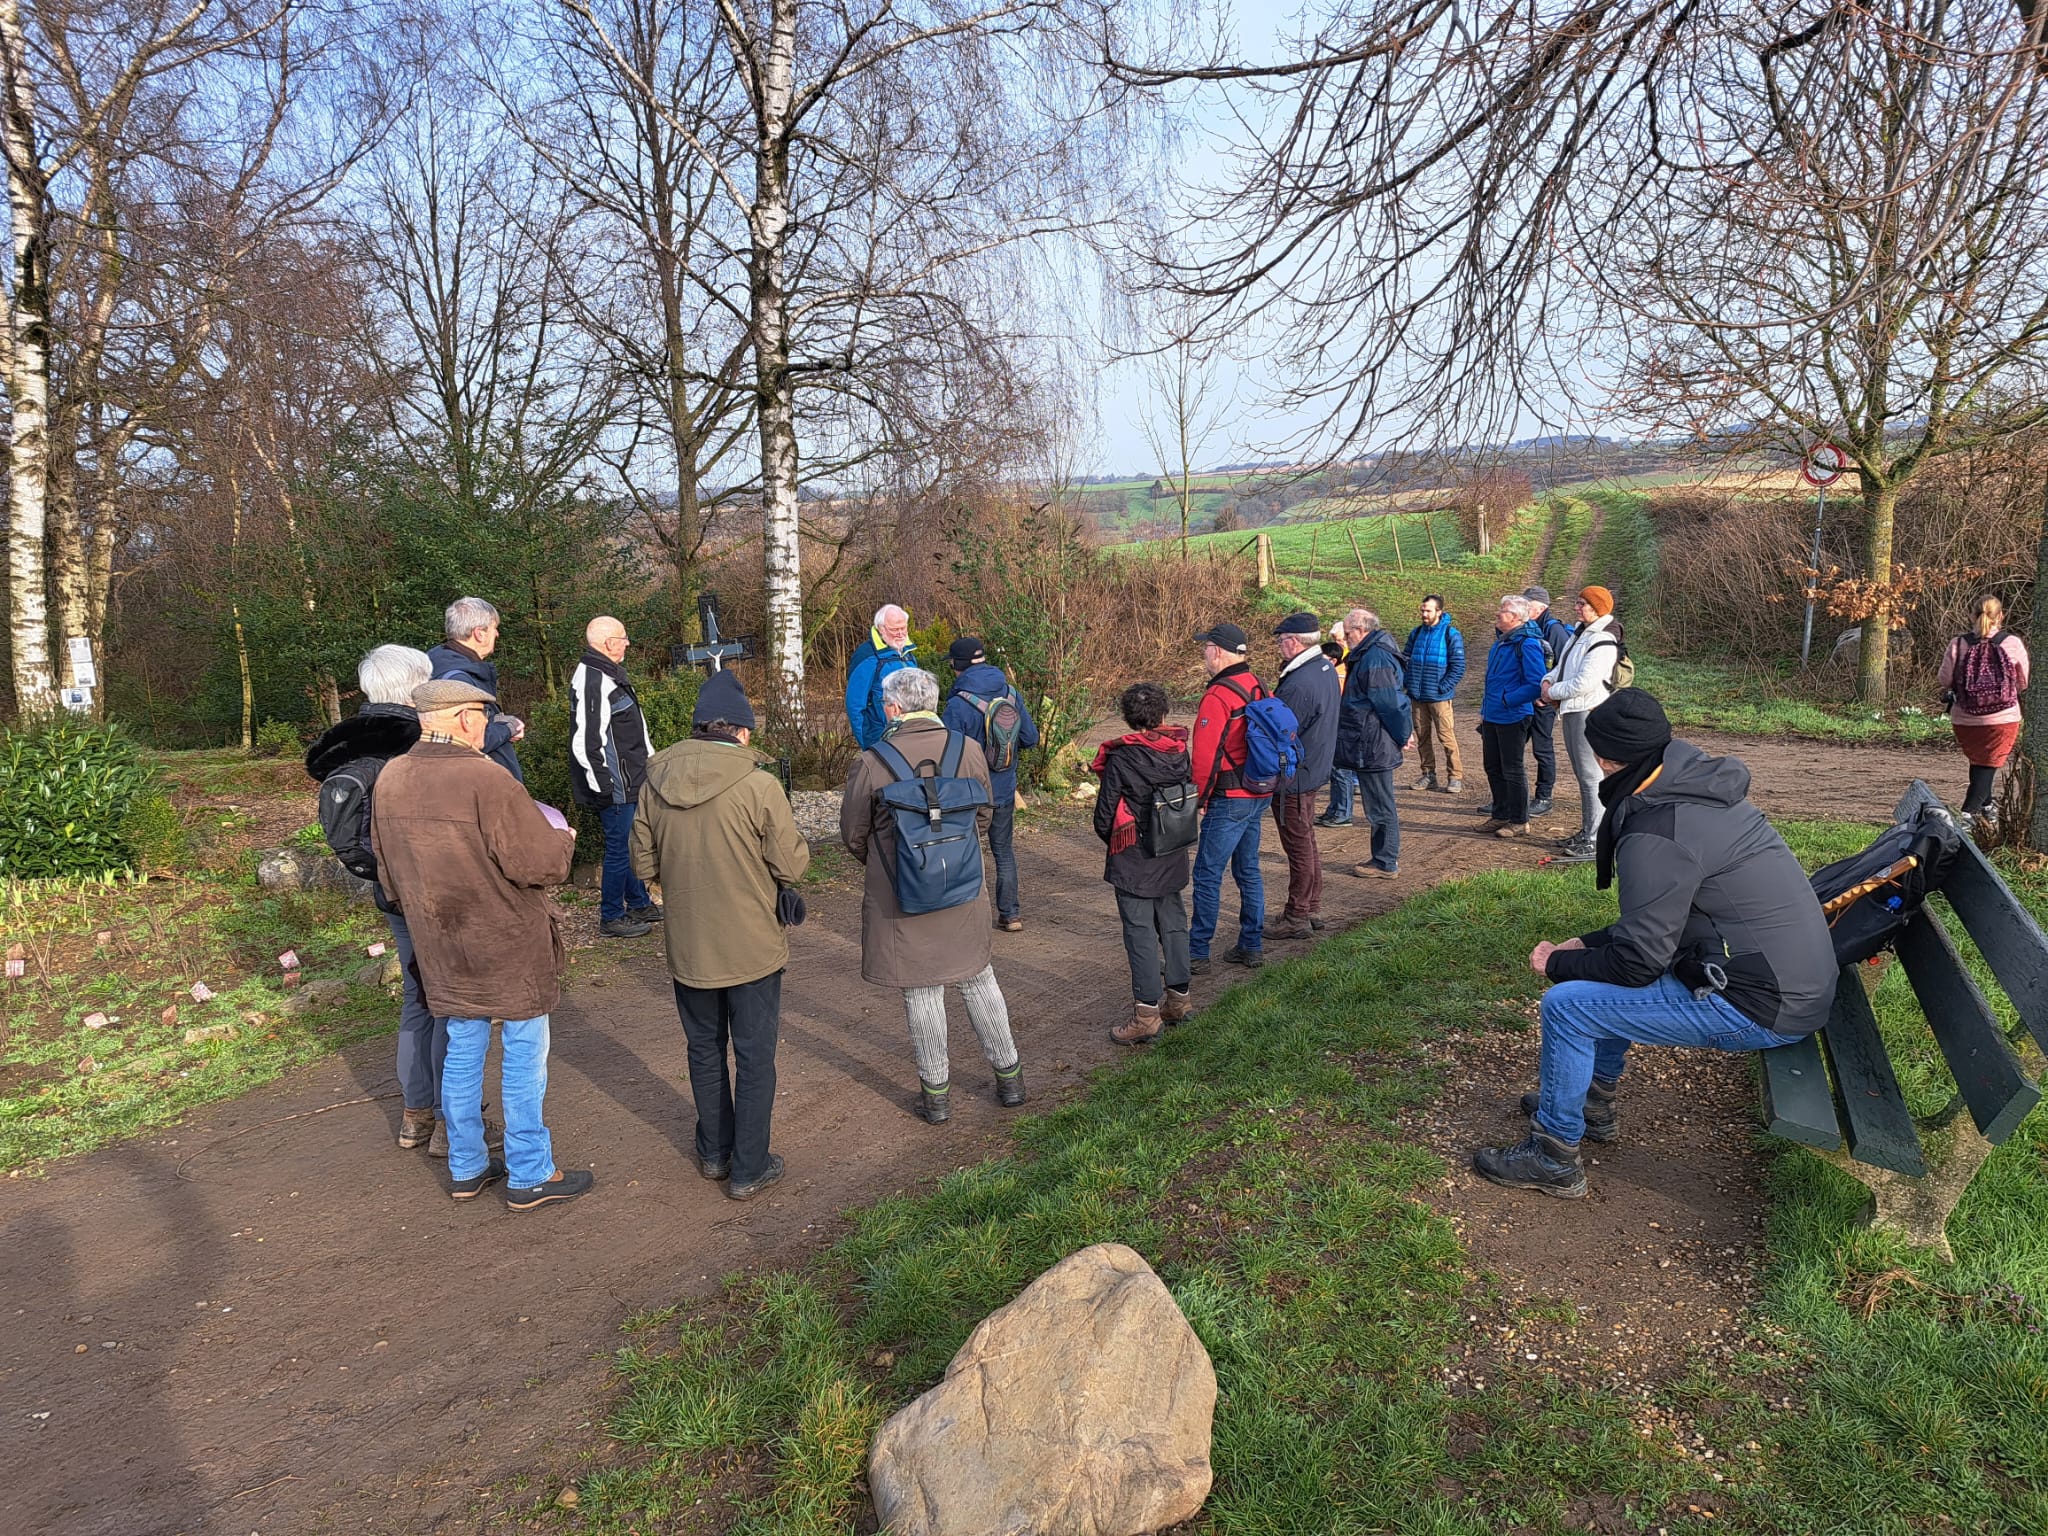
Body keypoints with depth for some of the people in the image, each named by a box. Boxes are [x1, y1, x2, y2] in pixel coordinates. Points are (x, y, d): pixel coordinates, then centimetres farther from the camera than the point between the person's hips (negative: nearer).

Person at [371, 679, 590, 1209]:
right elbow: (539, 862, -23)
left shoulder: (390, 779, 1)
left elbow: (388, 871, 13)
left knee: (462, 1053, 19)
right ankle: (530, 1176, 14)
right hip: (508, 948, -7)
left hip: (441, 947, 7)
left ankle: (466, 1168, 31)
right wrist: (563, 840, -2)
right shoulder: (486, 781, -23)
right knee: (525, 1057, 5)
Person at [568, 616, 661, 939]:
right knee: (620, 848, 0)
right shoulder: (592, 683, -22)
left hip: (631, 782, 10)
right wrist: (604, 788, -22)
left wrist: (651, 760, 23)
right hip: (615, 790, -10)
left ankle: (640, 904, 34)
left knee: (633, 843, 20)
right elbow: (586, 743, -25)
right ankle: (611, 918, 13)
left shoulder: (609, 675, 12)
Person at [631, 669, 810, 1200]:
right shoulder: (759, 787, -18)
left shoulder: (655, 785, -6)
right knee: (754, 1057, 11)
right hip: (752, 948, -4)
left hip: (687, 947, 4)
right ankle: (748, 1170, 19)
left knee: (704, 1051, 21)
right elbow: (792, 866, -14)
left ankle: (714, 1152, 36)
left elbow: (644, 865, 2)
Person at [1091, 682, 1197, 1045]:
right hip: (1173, 860, 5)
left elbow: (1105, 816, -12)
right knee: (1173, 925, 16)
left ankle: (1147, 1012, 3)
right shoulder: (1180, 752, -3)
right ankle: (1178, 997, 27)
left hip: (1133, 864, -5)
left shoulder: (1120, 759, -17)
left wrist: (1112, 839, 8)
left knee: (1140, 933, 0)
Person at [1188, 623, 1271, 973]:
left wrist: (1199, 796, -7)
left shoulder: (1218, 697, -18)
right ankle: (1252, 947, 23)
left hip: (1230, 799, -9)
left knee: (1207, 875, -2)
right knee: (1248, 869, 17)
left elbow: (1205, 755, -20)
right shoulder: (1257, 688, 9)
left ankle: (1197, 954, 4)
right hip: (1259, 795, 9)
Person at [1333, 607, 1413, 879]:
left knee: (1380, 806, -1)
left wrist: (1402, 736, -11)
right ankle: (1388, 855, 28)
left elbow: (1390, 704, -21)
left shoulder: (1375, 659, -21)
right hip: (1374, 745, 11)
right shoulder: (1371, 655, 14)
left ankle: (1386, 863, 9)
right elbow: (1393, 702, 18)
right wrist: (1404, 731, 16)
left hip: (1373, 746, -11)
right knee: (1382, 803, 18)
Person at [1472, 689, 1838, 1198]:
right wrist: (1588, 944, 12)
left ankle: (1553, 1159, 7)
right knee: (1606, 966, 23)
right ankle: (1594, 1106, 33)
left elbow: (1639, 960, -19)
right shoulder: (1698, 790, 7)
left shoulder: (1656, 836, -23)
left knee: (1566, 1006, -9)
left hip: (1762, 1007, -10)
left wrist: (1557, 963, -3)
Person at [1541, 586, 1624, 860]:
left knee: (1591, 775, -8)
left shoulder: (1603, 642, -17)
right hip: (1571, 711, 10)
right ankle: (1587, 831, 29)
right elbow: (1563, 665, 20)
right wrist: (1549, 680, 0)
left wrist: (1552, 693, -11)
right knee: (1581, 774, 18)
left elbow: (1584, 683, -24)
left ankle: (1595, 839, -4)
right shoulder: (1580, 632, 13)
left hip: (1589, 712, -10)